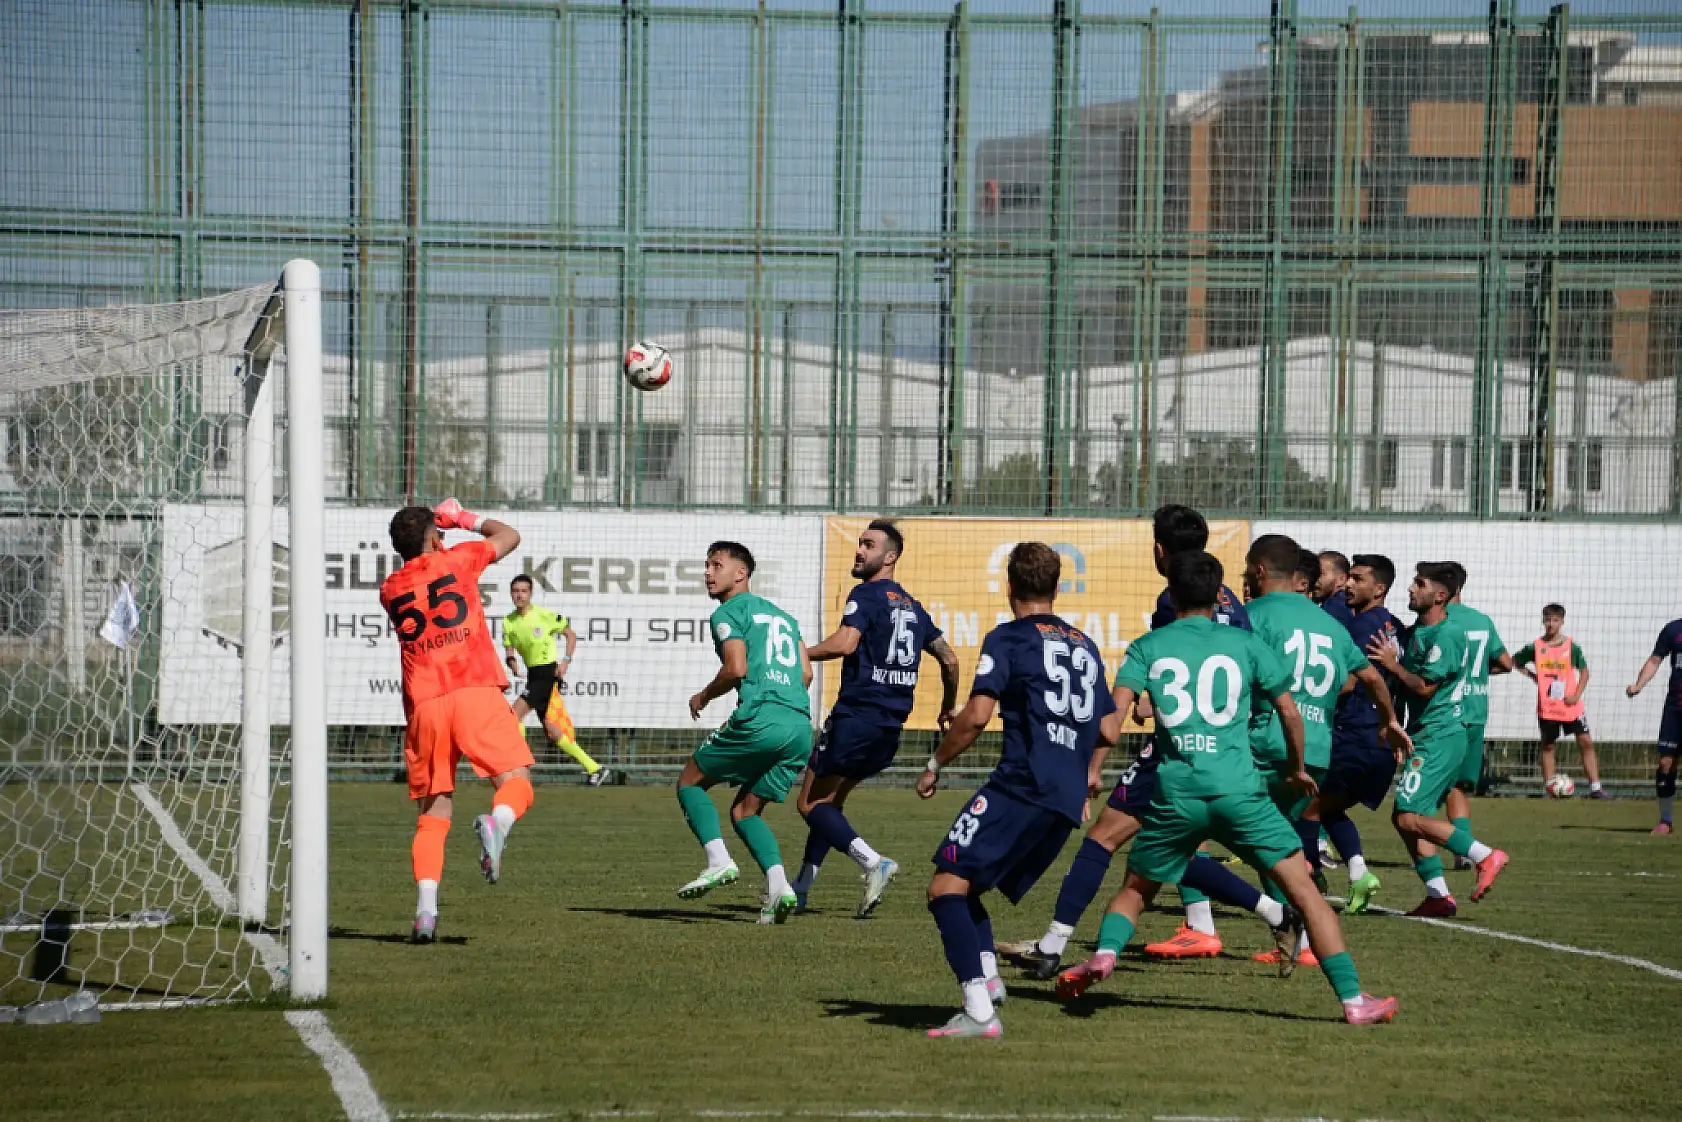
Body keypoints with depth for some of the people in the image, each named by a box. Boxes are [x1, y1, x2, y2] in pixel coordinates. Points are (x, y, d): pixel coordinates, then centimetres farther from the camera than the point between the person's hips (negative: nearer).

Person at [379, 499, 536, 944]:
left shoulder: (389, 590, 16)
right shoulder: (456, 560, 8)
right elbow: (509, 536, 23)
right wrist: (464, 518, 36)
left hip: (424, 706, 3)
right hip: (475, 693, -3)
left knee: (432, 815, 6)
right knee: (515, 781, -2)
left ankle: (425, 908, -10)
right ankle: (497, 824, -38)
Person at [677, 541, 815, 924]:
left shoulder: (729, 612, 4)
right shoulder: (782, 615, 27)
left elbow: (736, 668, -10)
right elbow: (805, 674, 22)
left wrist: (703, 697, 7)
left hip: (761, 720, -7)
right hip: (801, 727, 7)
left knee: (689, 782, 11)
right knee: (744, 811, 16)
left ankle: (719, 861, -8)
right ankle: (778, 885, -7)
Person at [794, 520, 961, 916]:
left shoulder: (866, 595, -8)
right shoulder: (911, 605, 16)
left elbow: (844, 643, -24)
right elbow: (949, 659, 24)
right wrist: (949, 706, 38)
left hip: (856, 716, -8)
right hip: (891, 728, 8)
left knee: (810, 804, -2)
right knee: (829, 803, 20)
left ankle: (873, 862, -21)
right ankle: (800, 890, 21)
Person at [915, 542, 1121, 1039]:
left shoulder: (1007, 639, 1)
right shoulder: (1085, 647, 21)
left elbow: (976, 715, -10)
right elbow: (1109, 730, 23)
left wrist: (935, 765, 3)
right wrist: (1089, 772, 43)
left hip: (1022, 785, -8)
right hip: (1068, 799, 8)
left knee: (947, 885, -10)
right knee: (967, 888, 17)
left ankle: (980, 1011, -26)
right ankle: (987, 981, -6)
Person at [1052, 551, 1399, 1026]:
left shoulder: (1147, 647, 9)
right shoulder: (1245, 643, 9)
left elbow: (1116, 708, -4)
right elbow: (1288, 709, 12)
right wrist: (1298, 769, 27)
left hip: (1175, 792, 1)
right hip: (1238, 790, -1)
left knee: (1135, 889, 22)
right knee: (1304, 890, 2)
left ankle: (1104, 954, -5)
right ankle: (1352, 998, -3)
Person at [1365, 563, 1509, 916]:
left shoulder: (1446, 634, -16)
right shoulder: (1417, 630, 14)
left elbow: (1425, 687, -20)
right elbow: (1408, 681, 26)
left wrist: (1394, 665, -10)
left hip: (1438, 737, -10)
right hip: (1424, 736, 10)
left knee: (1409, 817, -14)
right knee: (1404, 816, 10)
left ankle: (1486, 857, -12)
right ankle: (1438, 895, 11)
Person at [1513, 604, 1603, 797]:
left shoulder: (1572, 647, -1)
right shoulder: (1536, 647, 0)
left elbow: (1584, 672, 5)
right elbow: (1516, 662, 14)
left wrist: (1577, 695, -7)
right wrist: (1531, 675, 0)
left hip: (1570, 706, 0)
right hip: (1546, 707, 0)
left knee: (1586, 742, -5)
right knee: (1548, 746, 6)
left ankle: (1595, 786, -3)